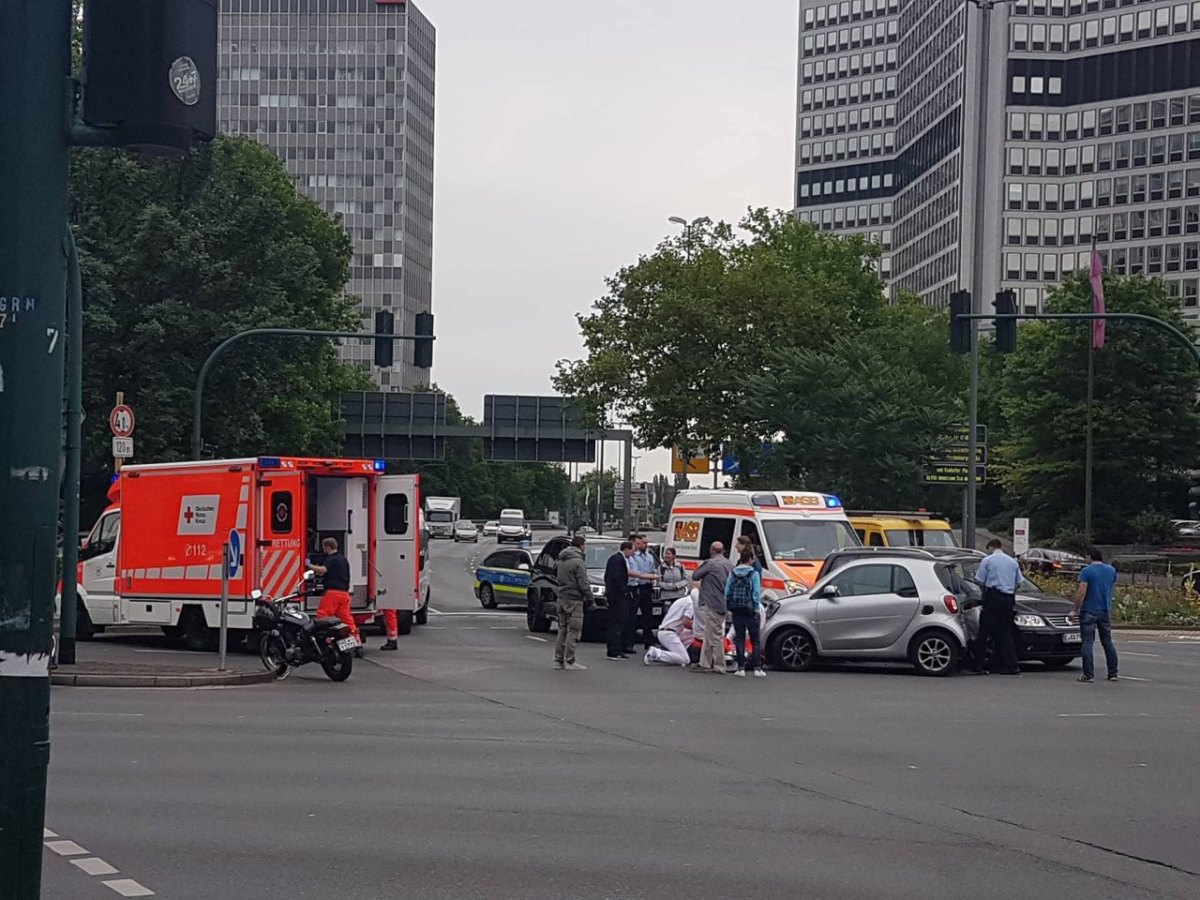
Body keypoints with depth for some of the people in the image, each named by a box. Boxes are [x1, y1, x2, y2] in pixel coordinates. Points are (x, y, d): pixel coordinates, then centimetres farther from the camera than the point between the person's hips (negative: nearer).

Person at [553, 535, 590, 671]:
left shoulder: (562, 560, 12)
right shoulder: (578, 562, -14)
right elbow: (583, 584, -16)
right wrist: (590, 598, -7)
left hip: (562, 598, 8)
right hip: (574, 599, -8)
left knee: (563, 630, 14)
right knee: (573, 631, -5)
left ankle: (559, 660, 15)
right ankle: (570, 662, -6)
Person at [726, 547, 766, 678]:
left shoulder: (732, 574, 4)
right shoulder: (754, 574, -8)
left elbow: (727, 592, 5)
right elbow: (757, 593, -10)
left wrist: (729, 609, 11)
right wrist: (756, 609, -2)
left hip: (736, 612, 3)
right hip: (750, 611, -3)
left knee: (739, 639, 8)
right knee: (755, 640, 6)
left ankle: (741, 668, 5)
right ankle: (757, 668, 2)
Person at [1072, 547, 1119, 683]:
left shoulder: (1087, 571, -11)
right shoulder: (1111, 570, 6)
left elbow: (1081, 592, -15)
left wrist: (1075, 610, -10)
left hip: (1089, 612, -5)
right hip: (1106, 611, 5)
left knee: (1087, 643, -3)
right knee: (1108, 642, 13)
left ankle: (1088, 675, -7)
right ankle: (1113, 673, 14)